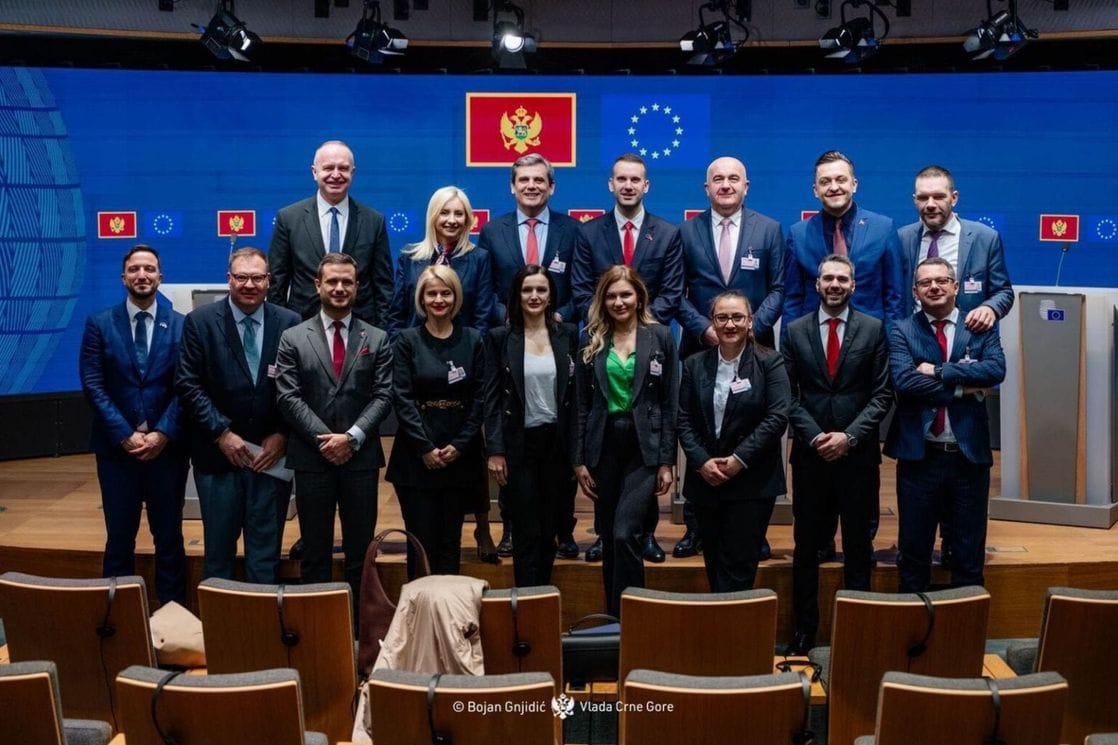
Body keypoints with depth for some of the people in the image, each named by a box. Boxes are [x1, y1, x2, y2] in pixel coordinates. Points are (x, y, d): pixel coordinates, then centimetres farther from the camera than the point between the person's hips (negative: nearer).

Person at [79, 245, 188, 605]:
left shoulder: (182, 326, 3)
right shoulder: (99, 324, 2)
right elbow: (93, 385, -4)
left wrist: (163, 434, -14)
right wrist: (124, 435, -12)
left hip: (167, 448, 0)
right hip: (116, 447, 0)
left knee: (169, 538, 8)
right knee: (119, 538, 8)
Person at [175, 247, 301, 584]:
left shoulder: (290, 323, 2)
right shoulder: (200, 321, -1)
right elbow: (188, 385, -5)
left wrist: (282, 436, -7)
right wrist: (222, 433, -10)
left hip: (272, 454, 1)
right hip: (218, 453, -1)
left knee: (265, 553, 8)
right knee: (218, 550, 9)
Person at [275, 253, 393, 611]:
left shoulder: (377, 339, 6)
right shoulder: (293, 338, 4)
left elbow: (383, 396, -1)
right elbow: (288, 397, -3)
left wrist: (351, 437, -13)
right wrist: (324, 439, -12)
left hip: (361, 458, 1)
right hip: (311, 458, -1)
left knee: (360, 551, 7)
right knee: (315, 552, 7)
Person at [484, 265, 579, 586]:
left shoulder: (568, 335, 5)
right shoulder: (501, 338, -1)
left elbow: (576, 394, 5)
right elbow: (492, 398, -2)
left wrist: (577, 451, 1)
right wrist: (494, 451, -8)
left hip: (557, 443, 2)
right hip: (518, 444, -2)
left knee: (549, 530, 10)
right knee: (527, 532, 0)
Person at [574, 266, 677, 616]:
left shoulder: (660, 336, 1)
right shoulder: (591, 339, 7)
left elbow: (670, 403, 0)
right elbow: (582, 403, 7)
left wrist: (667, 461, -4)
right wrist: (579, 459, 1)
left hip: (644, 447, -3)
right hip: (603, 446, 3)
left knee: (624, 534, -15)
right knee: (610, 539, 10)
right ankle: (613, 617, 22)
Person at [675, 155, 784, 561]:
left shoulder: (769, 229, 6)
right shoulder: (687, 231, 6)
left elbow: (778, 289, 3)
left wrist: (752, 327, -11)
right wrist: (704, 328, -10)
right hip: (701, 347, 1)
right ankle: (696, 527, 11)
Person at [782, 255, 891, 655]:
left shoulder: (873, 329, 3)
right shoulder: (795, 331, 6)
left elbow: (882, 393, -1)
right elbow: (789, 394, 3)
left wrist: (850, 436, -11)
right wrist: (815, 436, -9)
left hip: (858, 453, -1)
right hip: (810, 453, 1)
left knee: (858, 545, 7)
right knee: (806, 546, 7)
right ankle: (804, 628, 16)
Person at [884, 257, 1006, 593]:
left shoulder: (981, 327, 5)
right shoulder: (902, 331, 1)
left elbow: (996, 369, -13)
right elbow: (903, 380, -15)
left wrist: (938, 371, -16)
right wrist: (962, 388, -14)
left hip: (969, 455, 1)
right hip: (919, 455, -1)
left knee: (969, 553, 10)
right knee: (914, 552, 10)